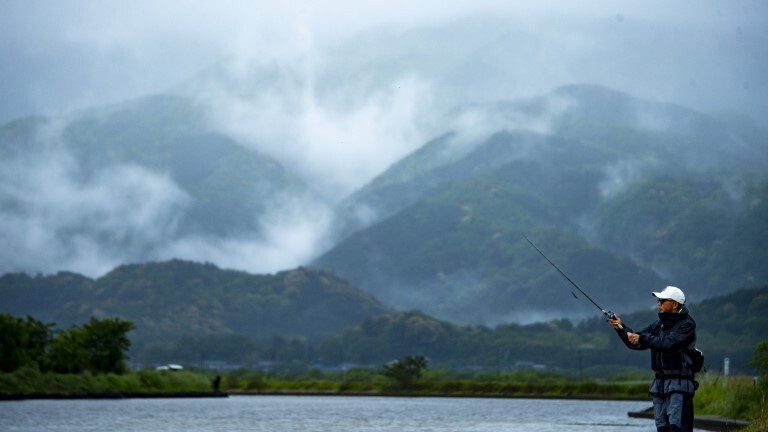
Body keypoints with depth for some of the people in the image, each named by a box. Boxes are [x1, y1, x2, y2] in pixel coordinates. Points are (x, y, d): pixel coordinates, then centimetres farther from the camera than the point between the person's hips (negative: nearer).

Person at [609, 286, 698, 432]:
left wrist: (643, 338, -23)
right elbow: (635, 342, 13)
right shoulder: (658, 324, 14)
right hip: (660, 383, 8)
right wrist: (621, 328, -3)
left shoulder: (687, 324, -9)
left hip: (679, 384, -8)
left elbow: (669, 344, -25)